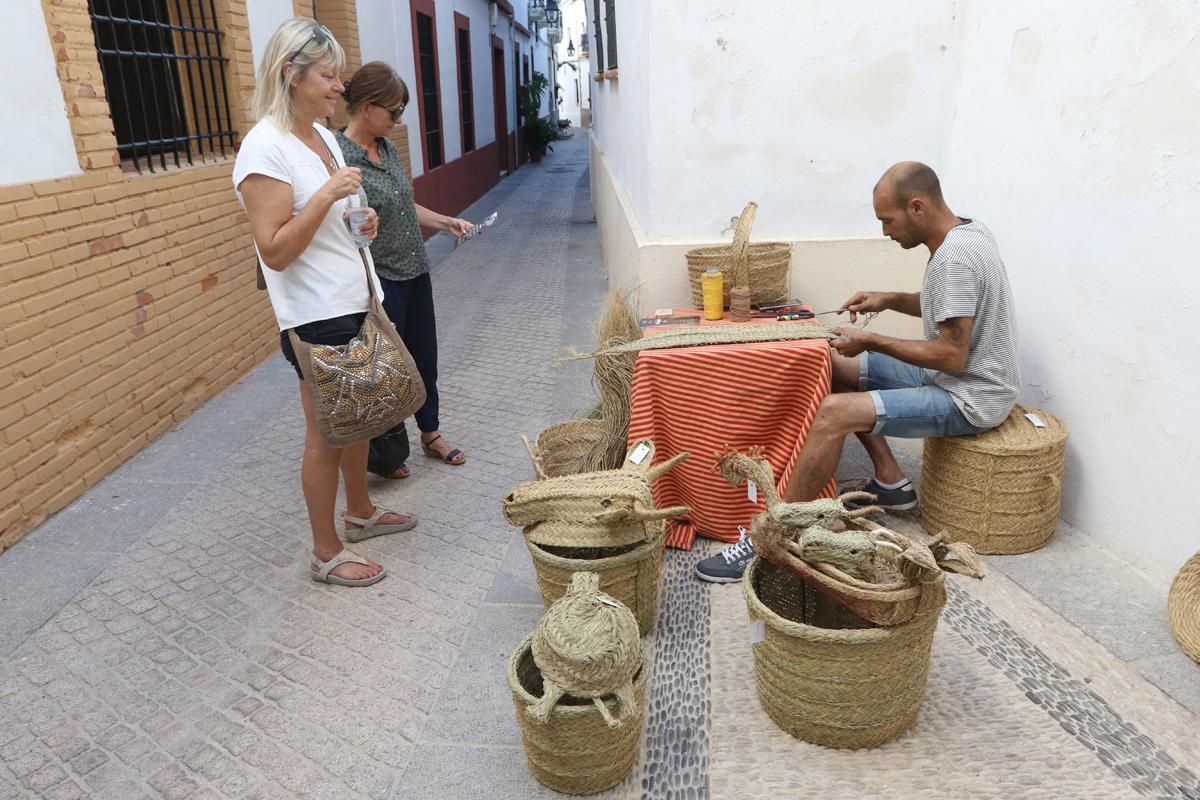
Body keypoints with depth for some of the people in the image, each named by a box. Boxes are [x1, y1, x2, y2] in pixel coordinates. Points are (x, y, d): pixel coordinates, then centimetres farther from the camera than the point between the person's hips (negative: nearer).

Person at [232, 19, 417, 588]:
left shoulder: (322, 135, 10)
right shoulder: (265, 147, -16)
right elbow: (274, 249, -20)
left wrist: (361, 222, 4)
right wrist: (327, 195, -25)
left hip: (355, 304, 9)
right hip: (316, 317, -8)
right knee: (325, 435, 3)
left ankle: (360, 512, 39)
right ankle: (326, 554, 19)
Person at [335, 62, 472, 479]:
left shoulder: (387, 148, 6)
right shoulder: (340, 156, -18)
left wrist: (445, 222, 11)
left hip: (415, 273, 8)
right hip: (380, 283, -8)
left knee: (424, 358, 18)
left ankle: (431, 434, 37)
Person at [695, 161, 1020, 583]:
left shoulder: (955, 257, -24)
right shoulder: (966, 230, 6)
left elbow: (952, 356, -26)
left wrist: (871, 341, -17)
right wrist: (890, 299, 7)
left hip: (970, 398, -10)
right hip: (951, 377, 10)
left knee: (835, 412, -27)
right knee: (835, 367, 12)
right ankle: (891, 482, 14)